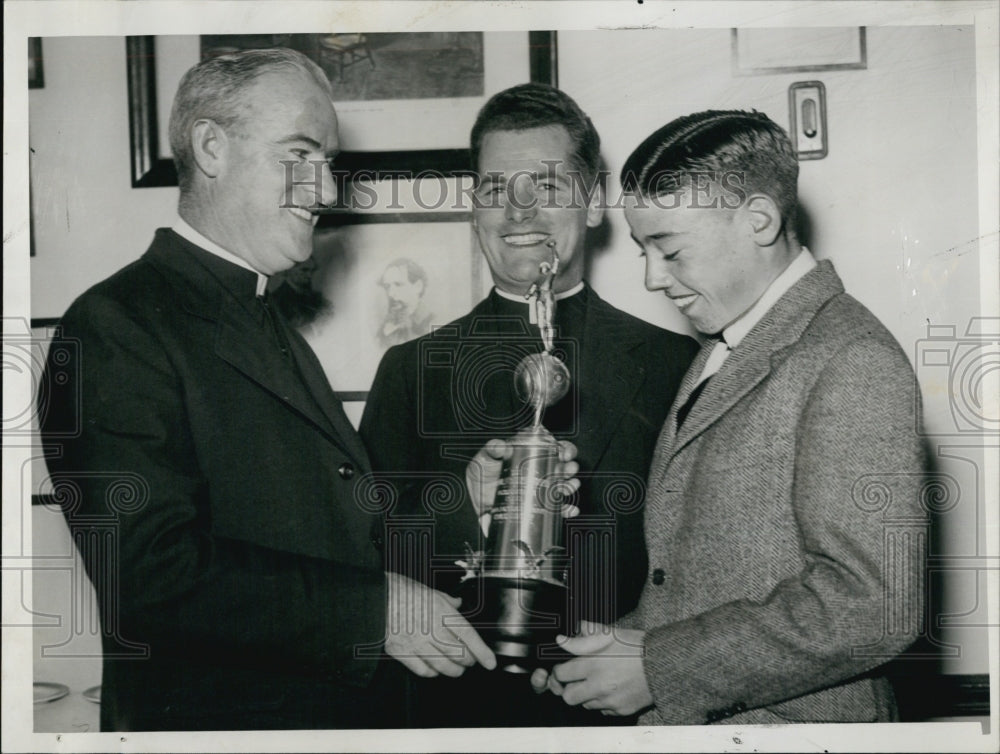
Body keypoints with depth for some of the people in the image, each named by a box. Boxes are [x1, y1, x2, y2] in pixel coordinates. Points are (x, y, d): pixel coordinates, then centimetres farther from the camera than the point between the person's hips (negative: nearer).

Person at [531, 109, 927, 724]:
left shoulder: (853, 362, -17)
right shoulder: (722, 354, 11)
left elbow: (873, 603, -25)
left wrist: (659, 667, -20)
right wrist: (627, 642, -3)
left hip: (789, 722, -7)